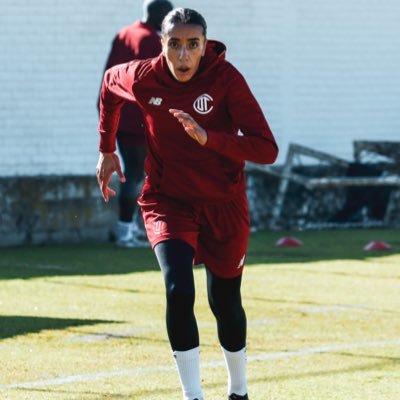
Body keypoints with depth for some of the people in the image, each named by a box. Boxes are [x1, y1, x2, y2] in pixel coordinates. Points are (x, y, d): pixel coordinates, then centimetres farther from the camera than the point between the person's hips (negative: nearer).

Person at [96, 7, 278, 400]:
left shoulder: (226, 79, -20)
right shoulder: (142, 78, -13)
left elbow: (267, 149, -26)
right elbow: (109, 84, 13)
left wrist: (208, 138, -38)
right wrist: (106, 150, 18)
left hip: (223, 206, 0)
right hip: (168, 202, 1)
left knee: (225, 302, 13)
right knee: (178, 292, -22)